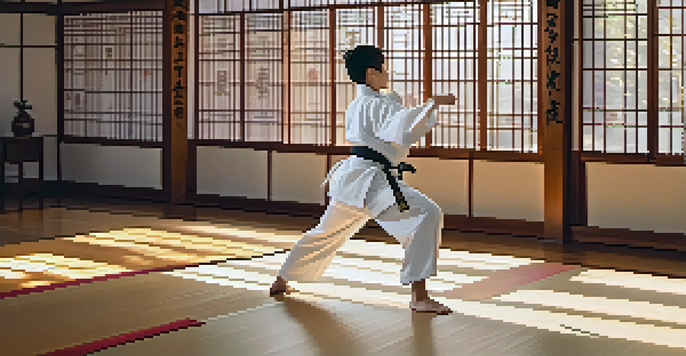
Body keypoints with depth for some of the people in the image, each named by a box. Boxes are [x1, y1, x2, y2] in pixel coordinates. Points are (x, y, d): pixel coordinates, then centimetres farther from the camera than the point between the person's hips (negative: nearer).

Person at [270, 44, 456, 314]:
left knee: (327, 233, 27)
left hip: (350, 178, 10)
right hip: (371, 182, -10)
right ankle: (419, 297, -23)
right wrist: (433, 103, -27)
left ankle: (281, 281, 43)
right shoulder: (378, 105, -11)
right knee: (427, 215, -19)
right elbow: (403, 129, -31)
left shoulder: (356, 106, 19)